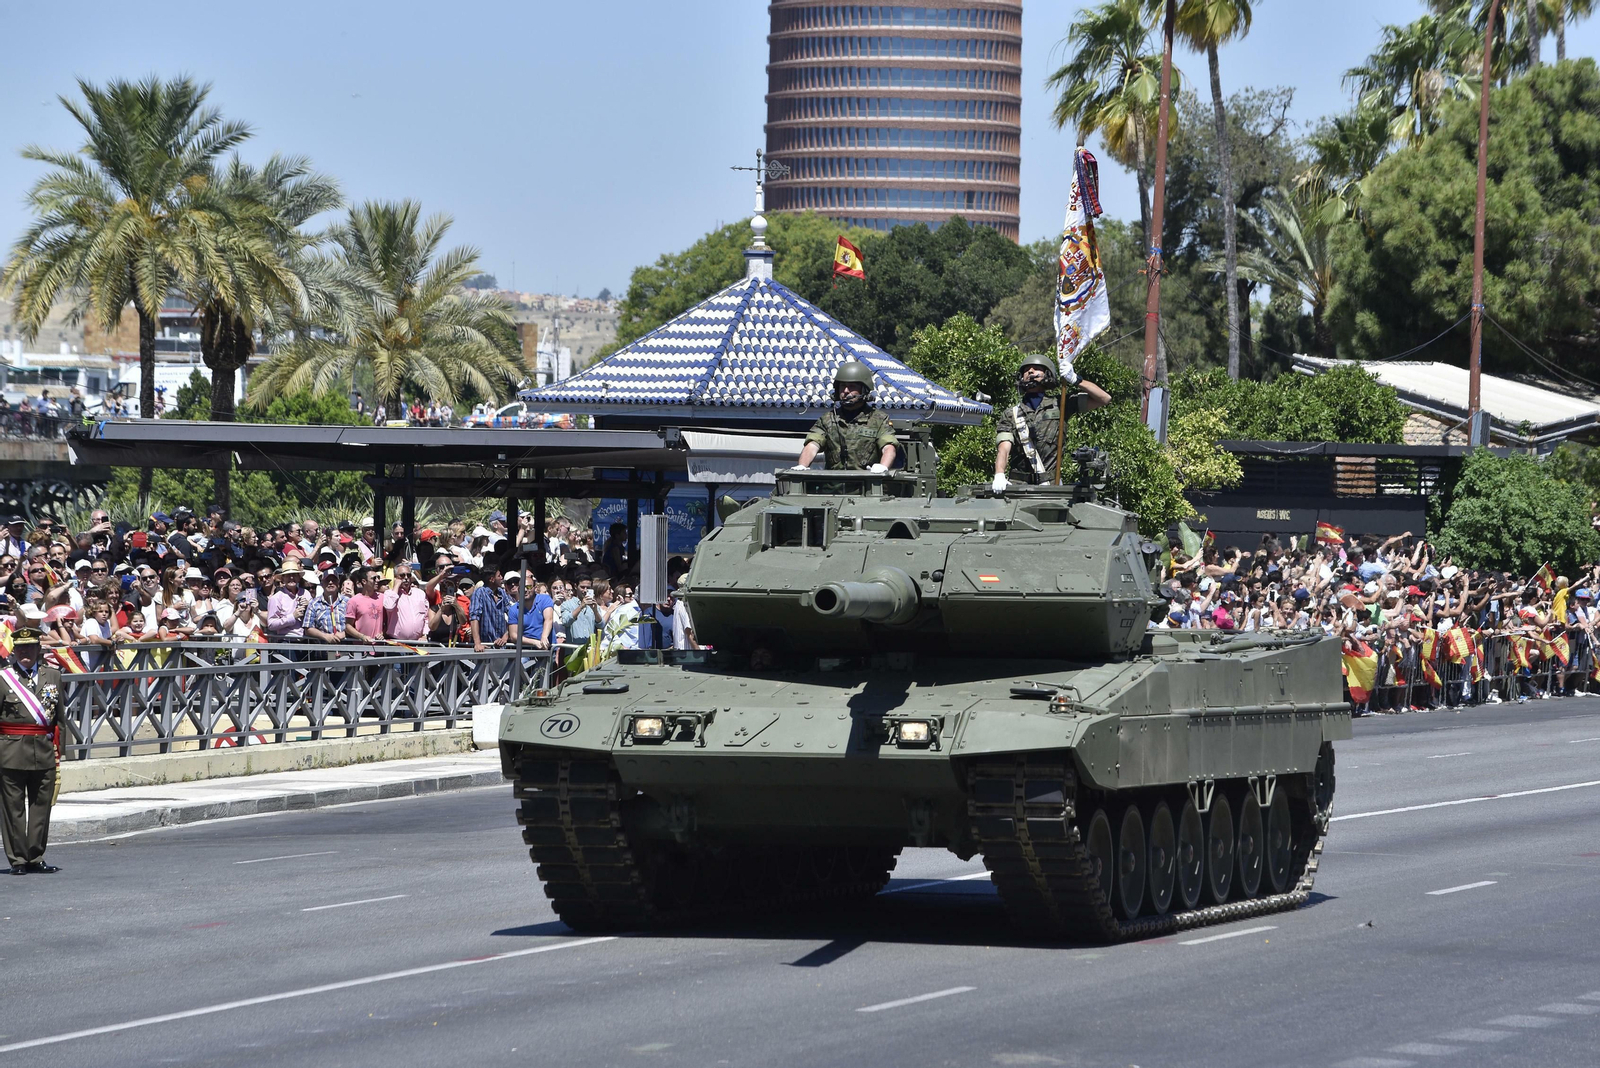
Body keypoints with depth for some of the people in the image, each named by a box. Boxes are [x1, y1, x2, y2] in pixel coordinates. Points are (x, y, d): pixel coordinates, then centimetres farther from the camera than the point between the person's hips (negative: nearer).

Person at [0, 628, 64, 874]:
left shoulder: (52, 676, 11)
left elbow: (59, 716, 15)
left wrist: (58, 747, 9)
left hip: (44, 752, 3)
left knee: (41, 806, 6)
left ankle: (36, 858, 14)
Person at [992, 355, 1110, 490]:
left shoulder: (1059, 406, 13)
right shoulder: (1010, 415, 13)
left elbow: (1104, 399, 10)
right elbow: (1004, 449, -2)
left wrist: (1075, 380, -2)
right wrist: (999, 476, -22)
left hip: (1051, 484, 0)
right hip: (1017, 485, 0)